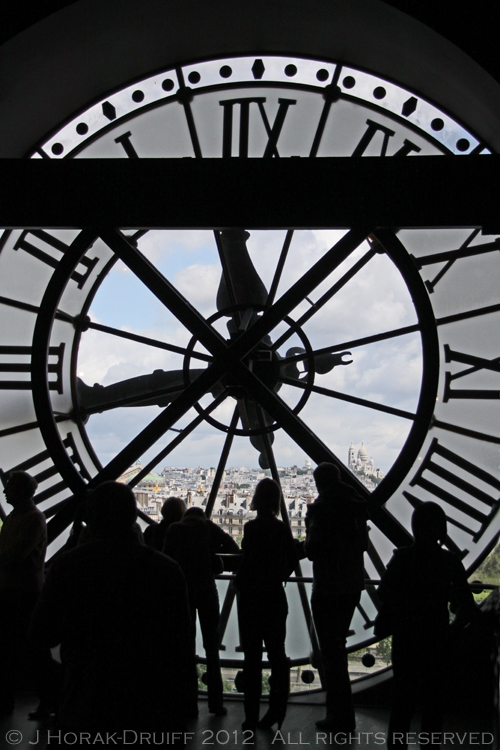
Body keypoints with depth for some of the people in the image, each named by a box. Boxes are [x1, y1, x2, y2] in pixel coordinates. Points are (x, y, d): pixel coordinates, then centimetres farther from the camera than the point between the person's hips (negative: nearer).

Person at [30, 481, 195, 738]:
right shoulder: (167, 570, -9)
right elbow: (182, 643, -5)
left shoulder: (67, 565, -10)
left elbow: (42, 634, -2)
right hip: (148, 710, 0)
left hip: (83, 709, 0)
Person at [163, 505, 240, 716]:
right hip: (206, 589, -1)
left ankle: (189, 702, 10)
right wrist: (212, 549, 12)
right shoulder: (209, 527, 3)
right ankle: (215, 702, 7)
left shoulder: (174, 529, 6)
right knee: (211, 646, 7)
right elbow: (234, 549, -3)